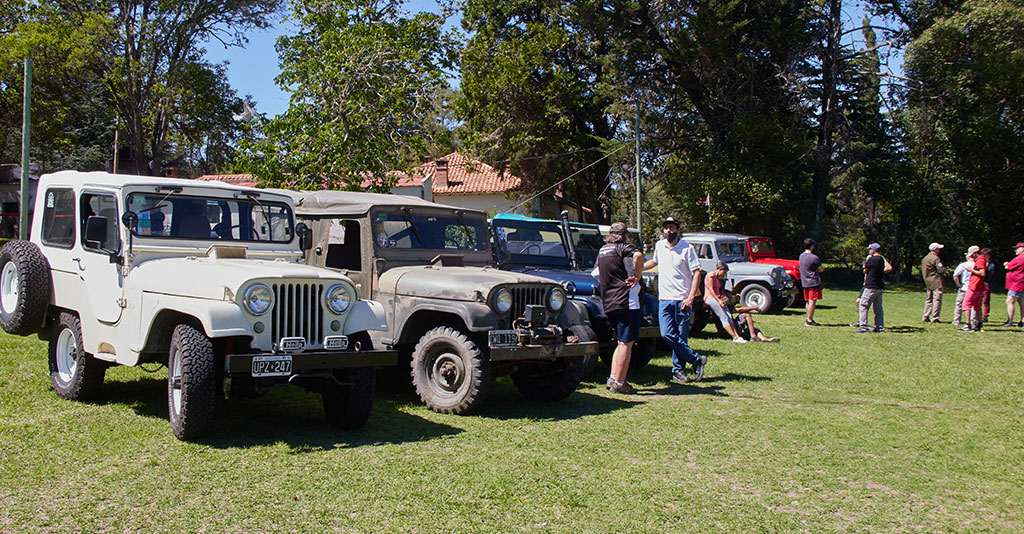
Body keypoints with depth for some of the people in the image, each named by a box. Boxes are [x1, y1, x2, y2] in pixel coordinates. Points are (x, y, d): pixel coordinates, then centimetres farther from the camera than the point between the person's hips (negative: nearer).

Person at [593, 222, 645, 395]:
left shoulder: (602, 250, 17)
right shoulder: (622, 247, -6)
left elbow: (596, 273, 28)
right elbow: (638, 255, -27)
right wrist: (637, 277, -18)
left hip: (608, 303, 8)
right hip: (626, 301, -8)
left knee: (621, 342, 18)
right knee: (626, 343, -4)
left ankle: (613, 378, 15)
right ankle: (619, 383, -6)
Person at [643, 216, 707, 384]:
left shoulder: (687, 248, -5)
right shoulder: (659, 246, 10)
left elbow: (697, 272, -7)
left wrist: (691, 297, -15)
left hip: (682, 299, -4)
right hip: (664, 299, 4)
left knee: (681, 337, -1)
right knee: (667, 334, -7)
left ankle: (678, 370, 10)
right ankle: (696, 360, 3)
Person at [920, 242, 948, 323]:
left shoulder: (924, 258, 15)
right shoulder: (935, 258, -13)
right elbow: (941, 270, -18)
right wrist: (946, 270, 4)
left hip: (927, 282, 9)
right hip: (936, 283, -9)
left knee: (928, 300, 13)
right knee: (937, 300, -6)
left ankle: (925, 317, 11)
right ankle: (934, 318, -9)